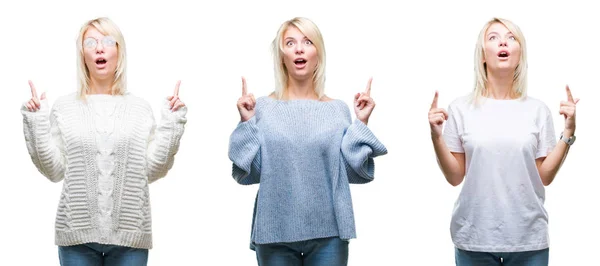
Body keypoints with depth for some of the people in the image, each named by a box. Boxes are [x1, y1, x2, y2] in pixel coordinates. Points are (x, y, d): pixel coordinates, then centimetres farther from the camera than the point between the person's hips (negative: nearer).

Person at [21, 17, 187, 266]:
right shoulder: (64, 107, 4)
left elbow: (152, 170, 2)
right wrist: (37, 123, -5)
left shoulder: (140, 108, 7)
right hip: (78, 232, 0)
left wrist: (171, 123, -3)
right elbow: (54, 170, 1)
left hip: (129, 233, 1)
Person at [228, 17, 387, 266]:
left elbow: (355, 171, 0)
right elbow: (247, 173, -3)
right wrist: (247, 123, -9)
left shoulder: (338, 109, 4)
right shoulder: (263, 108, 1)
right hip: (275, 233, -1)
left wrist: (361, 123, -6)